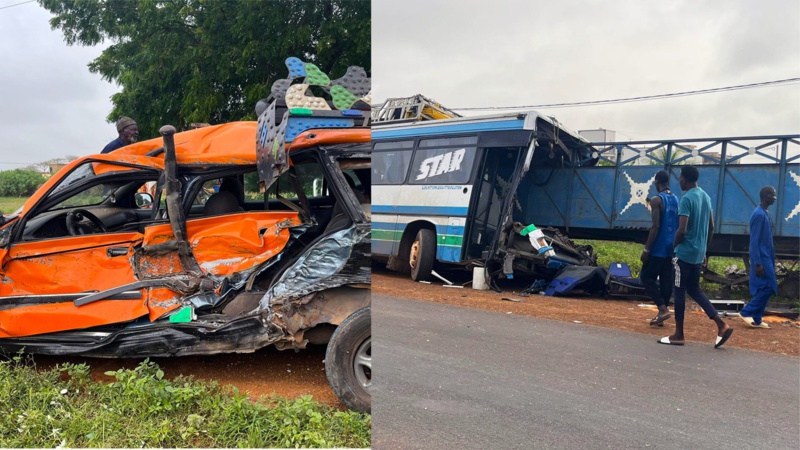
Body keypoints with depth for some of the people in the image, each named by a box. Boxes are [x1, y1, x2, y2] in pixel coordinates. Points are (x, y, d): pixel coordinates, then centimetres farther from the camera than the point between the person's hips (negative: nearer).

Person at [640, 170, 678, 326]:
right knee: (666, 282, 9)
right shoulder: (676, 200, 12)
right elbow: (678, 226, 15)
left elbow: (655, 227, -19)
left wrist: (646, 249, -15)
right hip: (670, 249, 7)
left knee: (646, 277, 2)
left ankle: (663, 308, -8)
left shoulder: (656, 200, -12)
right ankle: (662, 313, 13)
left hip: (658, 249, -7)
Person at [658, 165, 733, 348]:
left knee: (680, 291, 0)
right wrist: (704, 250, 23)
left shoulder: (686, 199, -17)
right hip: (698, 254, 9)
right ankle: (722, 325, 10)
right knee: (694, 289, 18)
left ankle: (678, 335, 7)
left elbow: (682, 230, -22)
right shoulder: (705, 197, 11)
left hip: (685, 253, -8)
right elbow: (711, 227, 17)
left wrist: (673, 247, -5)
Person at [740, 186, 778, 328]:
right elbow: (754, 241, -20)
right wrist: (757, 263, -23)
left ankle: (756, 319, 12)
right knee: (769, 287, -8)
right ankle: (746, 312, -1)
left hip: (766, 257, 10)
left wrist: (770, 259, 20)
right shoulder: (759, 215, -17)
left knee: (764, 288, 9)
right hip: (762, 258, -10)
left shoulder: (764, 214, 14)